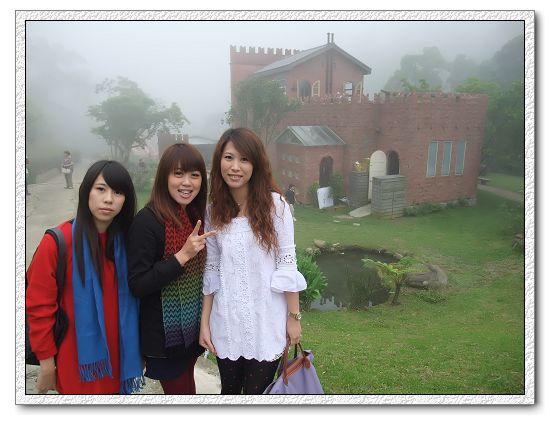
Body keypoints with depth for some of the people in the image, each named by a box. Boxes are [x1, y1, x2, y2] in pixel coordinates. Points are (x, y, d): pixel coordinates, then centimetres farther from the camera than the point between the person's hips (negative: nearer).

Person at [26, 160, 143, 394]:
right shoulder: (57, 242, -17)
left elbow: (132, 297, 6)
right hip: (77, 359, -4)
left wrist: (136, 348, 7)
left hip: (118, 353, 4)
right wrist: (46, 363, -10)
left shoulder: (125, 240, -2)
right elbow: (39, 306, -12)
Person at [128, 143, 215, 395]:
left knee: (188, 385, 22)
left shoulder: (196, 216, 2)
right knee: (179, 390, 9)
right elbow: (137, 285, -22)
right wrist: (182, 255, -27)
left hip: (192, 325, 7)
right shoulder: (147, 221, -20)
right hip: (165, 333, -7)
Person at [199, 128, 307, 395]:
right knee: (229, 390, 19)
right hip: (227, 320, 3)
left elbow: (287, 264, -7)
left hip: (266, 320, -3)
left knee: (256, 391, 9)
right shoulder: (213, 211, 1)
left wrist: (293, 317, -5)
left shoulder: (274, 204, -11)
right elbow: (211, 270, 5)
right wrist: (205, 322, 5)